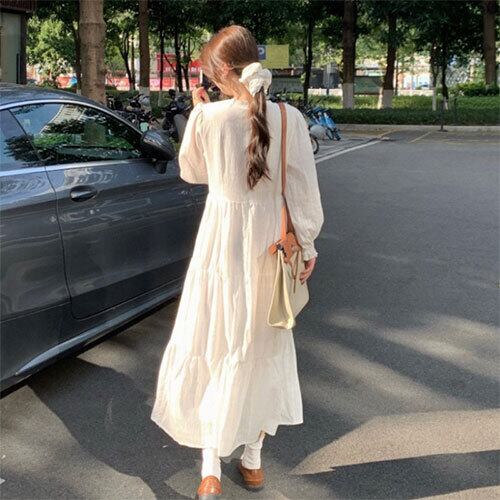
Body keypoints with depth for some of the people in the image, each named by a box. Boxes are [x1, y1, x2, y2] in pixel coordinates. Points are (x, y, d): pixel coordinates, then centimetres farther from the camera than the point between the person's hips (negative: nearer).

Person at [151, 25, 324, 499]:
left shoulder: (207, 117, -11)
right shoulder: (290, 118, -8)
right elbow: (304, 188, -4)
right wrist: (307, 245, 7)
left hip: (222, 243, -2)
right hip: (271, 242, 2)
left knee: (212, 345, 10)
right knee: (262, 347, 16)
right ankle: (252, 459, 29)